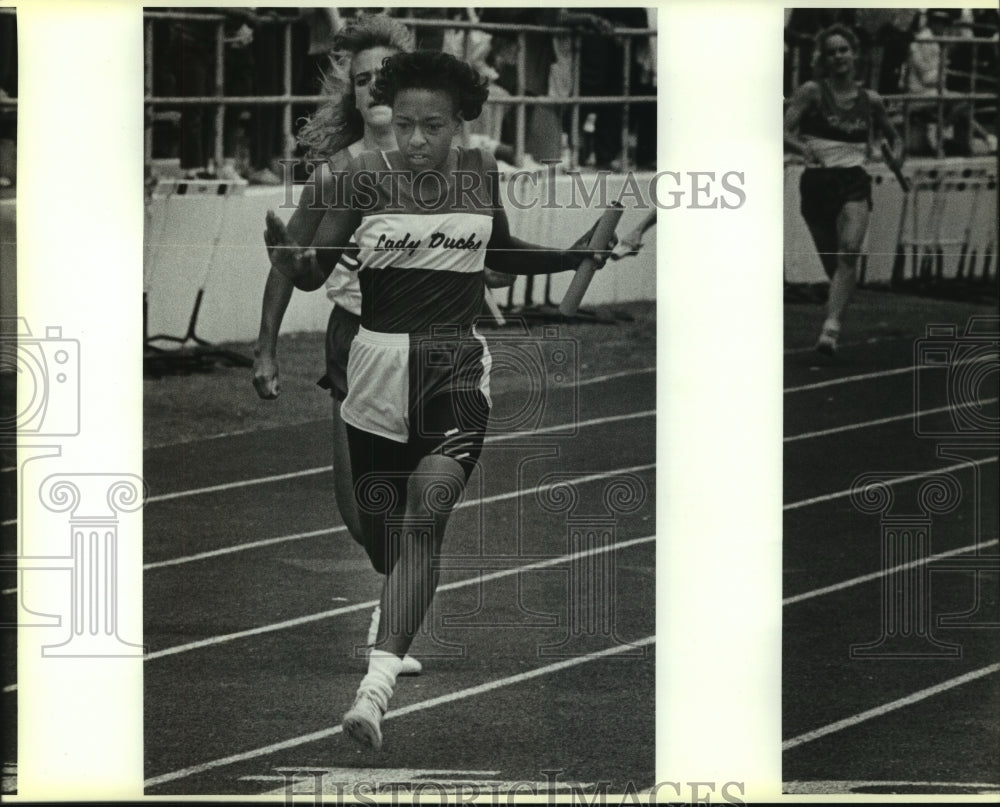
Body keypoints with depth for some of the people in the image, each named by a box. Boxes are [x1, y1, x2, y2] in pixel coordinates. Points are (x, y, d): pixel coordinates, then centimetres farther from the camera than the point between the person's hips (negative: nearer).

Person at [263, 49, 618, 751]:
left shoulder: (481, 172, 5)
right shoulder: (367, 177, -5)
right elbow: (313, 272, -6)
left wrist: (577, 255, 14)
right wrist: (287, 255, -27)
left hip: (457, 364, 0)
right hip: (381, 363, 0)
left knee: (427, 513, -23)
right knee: (385, 535, 9)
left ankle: (378, 683, -32)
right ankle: (397, 640, 43)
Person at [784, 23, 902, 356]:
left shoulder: (870, 101, 9)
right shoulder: (812, 92, 0)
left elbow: (892, 136, 25)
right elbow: (785, 132, -11)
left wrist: (896, 152, 2)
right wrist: (803, 147, -32)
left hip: (854, 183, 1)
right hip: (818, 182, -1)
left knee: (850, 252, -23)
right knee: (832, 263, 6)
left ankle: (831, 328, -32)